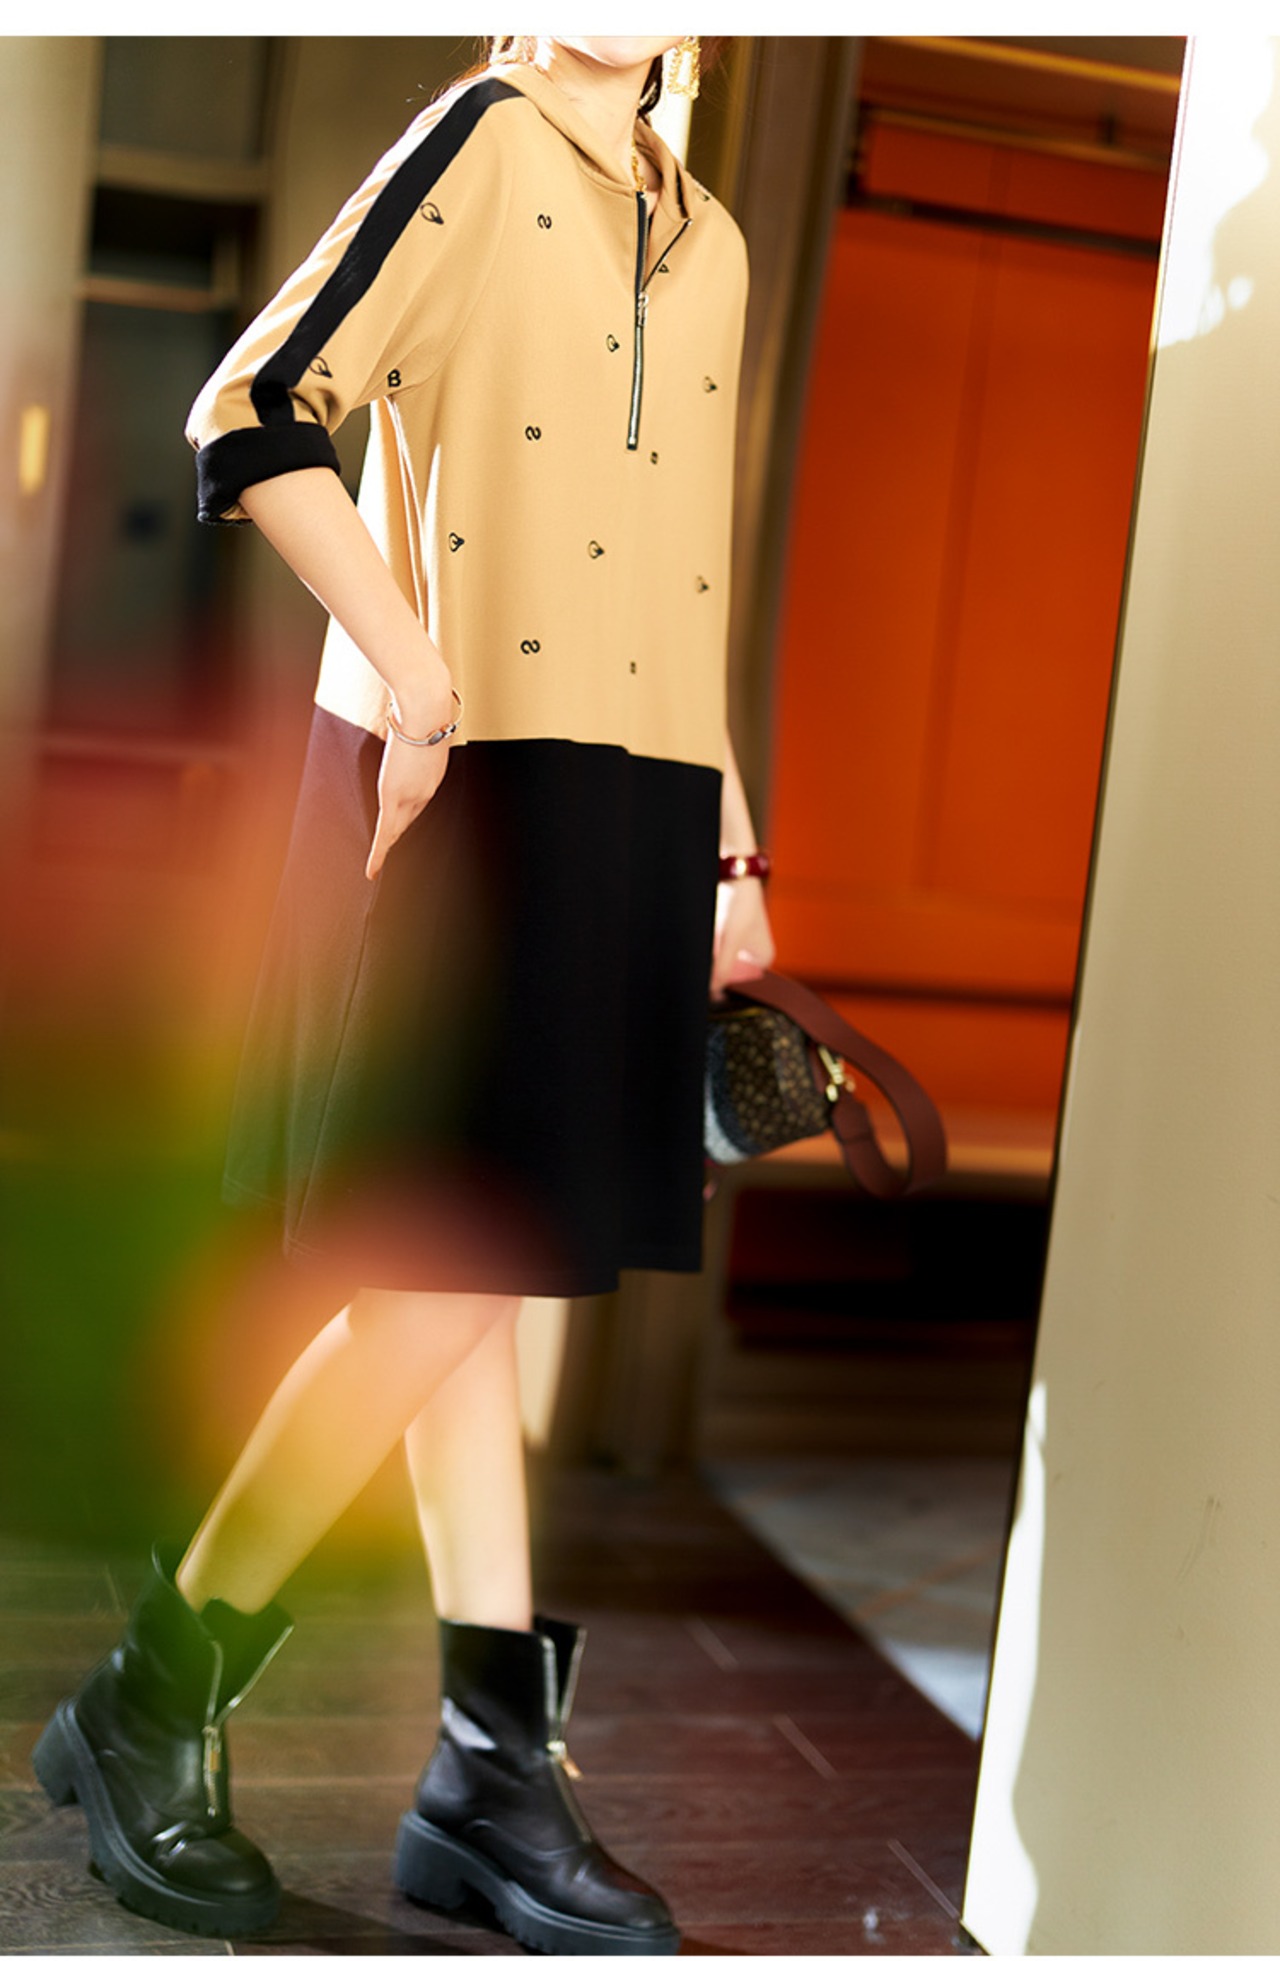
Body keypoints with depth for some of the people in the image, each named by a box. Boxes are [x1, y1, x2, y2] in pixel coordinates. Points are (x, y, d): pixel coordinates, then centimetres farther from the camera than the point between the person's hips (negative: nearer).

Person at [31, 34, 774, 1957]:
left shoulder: (711, 241, 20)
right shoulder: (480, 142, -1)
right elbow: (255, 420, -9)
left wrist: (728, 846, 17)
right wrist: (411, 673, -17)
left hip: (636, 805, 7)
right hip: (469, 784, -7)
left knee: (489, 1275, 9)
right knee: (442, 1281, -6)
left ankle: (498, 1767, 15)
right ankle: (151, 1704, 12)